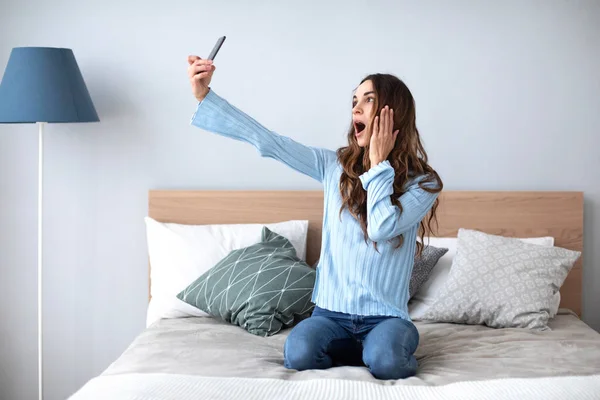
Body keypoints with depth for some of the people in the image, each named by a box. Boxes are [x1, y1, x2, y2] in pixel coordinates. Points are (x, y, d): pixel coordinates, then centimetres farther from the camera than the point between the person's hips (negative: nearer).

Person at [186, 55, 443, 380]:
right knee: (298, 354, -29)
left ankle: (379, 349, 1)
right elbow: (266, 142, -1)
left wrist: (379, 163, -11)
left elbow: (381, 228, -20)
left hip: (386, 315, -2)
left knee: (385, 362, -35)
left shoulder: (423, 183, -4)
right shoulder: (335, 166, 4)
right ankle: (369, 350, 0)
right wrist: (205, 96, -7)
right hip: (331, 311, 2)